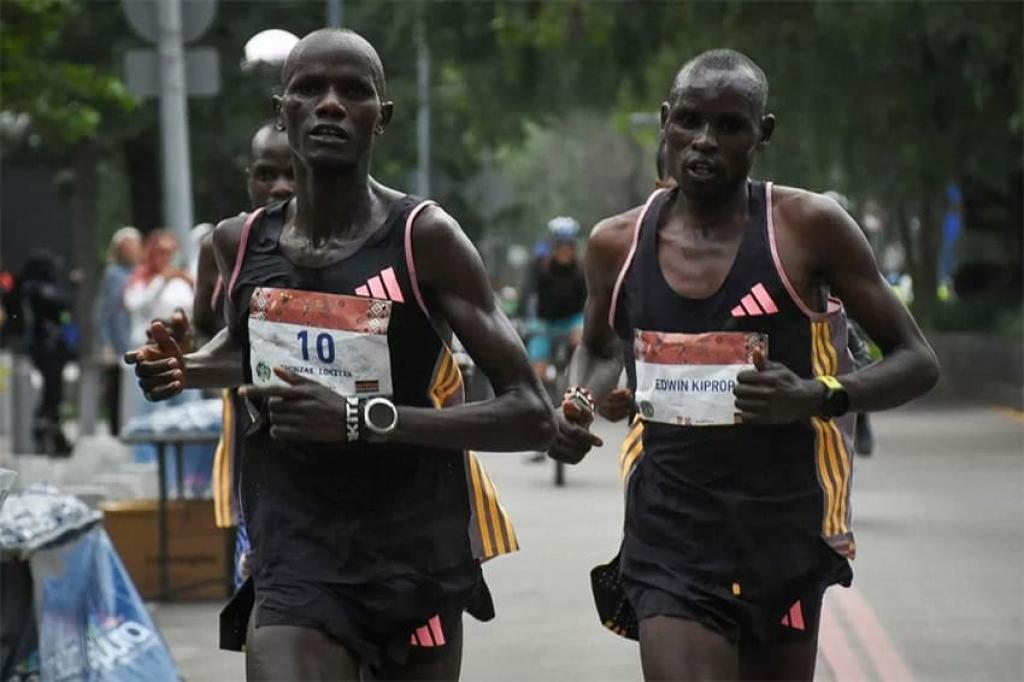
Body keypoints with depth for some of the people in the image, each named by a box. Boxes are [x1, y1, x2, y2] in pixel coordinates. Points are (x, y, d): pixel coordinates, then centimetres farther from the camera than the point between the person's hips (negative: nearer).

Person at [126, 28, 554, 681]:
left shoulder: (424, 237, -11)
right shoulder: (241, 242, 3)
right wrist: (184, 370, 5)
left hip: (417, 551, -1)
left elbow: (532, 416, -16)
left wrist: (362, 419, -25)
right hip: (295, 557, 1)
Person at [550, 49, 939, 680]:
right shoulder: (618, 244, 4)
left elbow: (917, 362, -2)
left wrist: (818, 396, -21)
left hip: (783, 530, -1)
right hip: (670, 528, 1)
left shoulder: (809, 227, -6)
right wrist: (577, 407, 3)